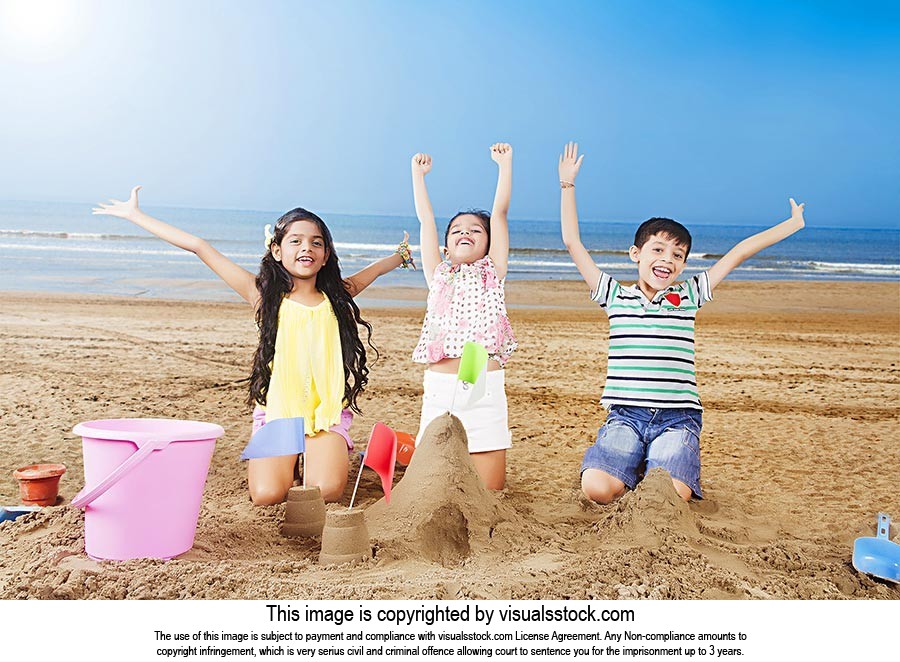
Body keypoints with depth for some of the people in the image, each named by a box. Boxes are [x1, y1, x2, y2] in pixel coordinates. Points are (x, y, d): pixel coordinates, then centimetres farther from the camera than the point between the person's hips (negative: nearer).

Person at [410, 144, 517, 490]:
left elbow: (500, 212, 9)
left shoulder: (492, 273, 13)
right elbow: (425, 220, 16)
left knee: (487, 493, -1)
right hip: (439, 387, 2)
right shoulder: (438, 275, 17)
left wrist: (504, 163, 7)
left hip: (485, 387, -1)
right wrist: (418, 174, 21)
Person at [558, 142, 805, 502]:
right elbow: (573, 243, 8)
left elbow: (738, 253, 12)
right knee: (597, 488, -25)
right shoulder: (615, 296, 10)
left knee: (671, 495, -25)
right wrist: (567, 185, 7)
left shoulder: (688, 296, 12)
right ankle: (633, 468, 10)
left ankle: (668, 464, 12)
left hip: (678, 418, 1)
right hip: (626, 416, 0)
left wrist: (792, 225, 15)